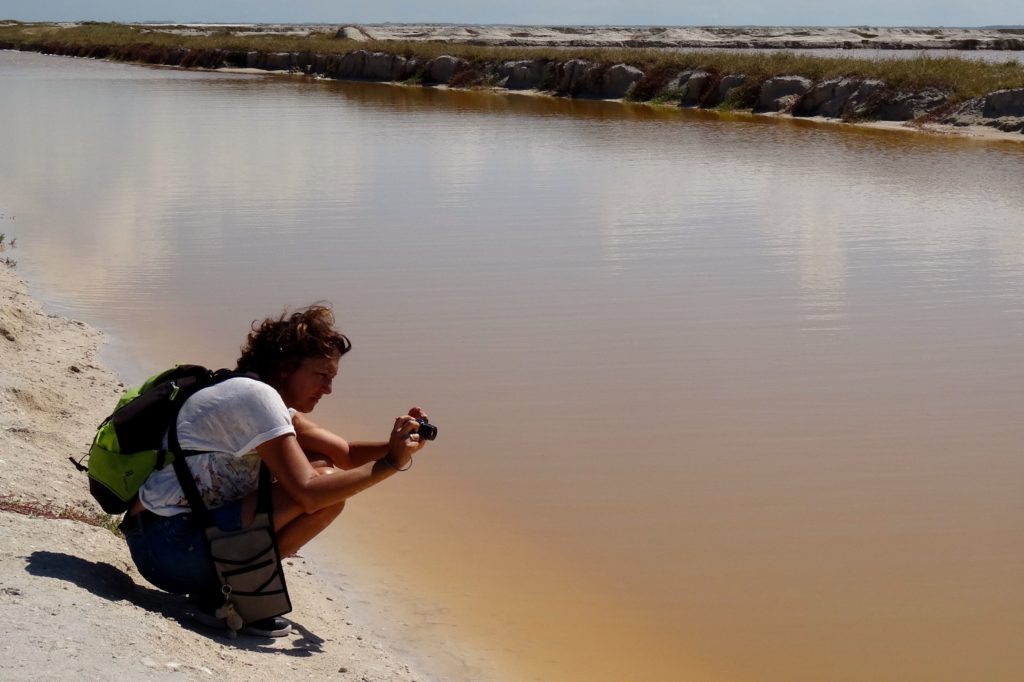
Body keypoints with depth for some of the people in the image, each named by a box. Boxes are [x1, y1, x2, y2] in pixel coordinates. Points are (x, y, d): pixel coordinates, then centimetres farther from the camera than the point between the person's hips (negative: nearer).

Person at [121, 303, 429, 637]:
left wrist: (396, 445, -5)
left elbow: (344, 453, 14)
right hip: (170, 549, -10)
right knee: (326, 487, -18)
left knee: (322, 468, 11)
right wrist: (391, 463, -19)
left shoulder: (274, 402, 15)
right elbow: (308, 494, -23)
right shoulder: (256, 397, -15)